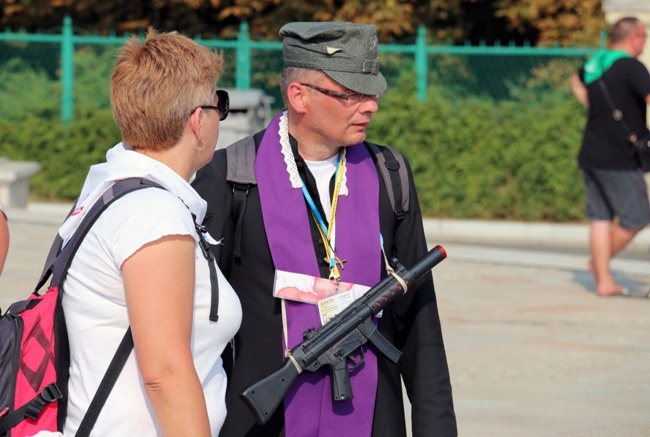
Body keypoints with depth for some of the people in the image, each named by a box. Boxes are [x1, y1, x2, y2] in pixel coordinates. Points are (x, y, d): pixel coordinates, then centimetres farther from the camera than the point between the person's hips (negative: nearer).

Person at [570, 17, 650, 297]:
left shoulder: (595, 64, 10)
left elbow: (576, 82, 33)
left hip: (592, 157, 8)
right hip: (618, 160, -8)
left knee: (600, 218, 9)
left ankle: (604, 281, 10)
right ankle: (600, 262, 12)